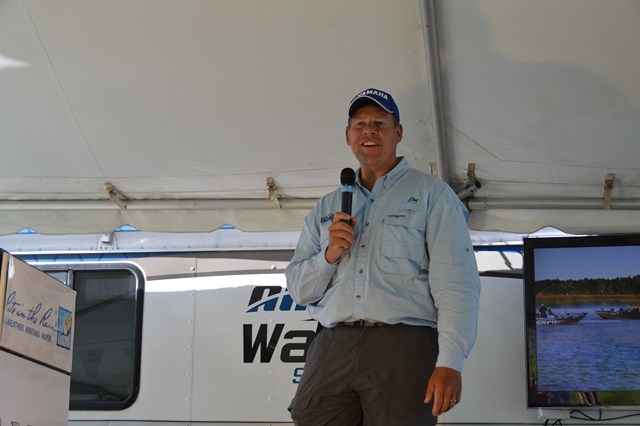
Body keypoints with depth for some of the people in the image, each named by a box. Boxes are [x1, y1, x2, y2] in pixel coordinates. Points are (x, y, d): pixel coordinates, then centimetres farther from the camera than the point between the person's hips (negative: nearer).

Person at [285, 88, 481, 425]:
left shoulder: (432, 195, 8)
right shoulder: (327, 207, 22)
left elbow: (456, 284, -3)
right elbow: (298, 289, 20)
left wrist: (450, 362, -15)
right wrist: (330, 255, 0)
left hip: (404, 347, -3)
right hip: (332, 348, 4)